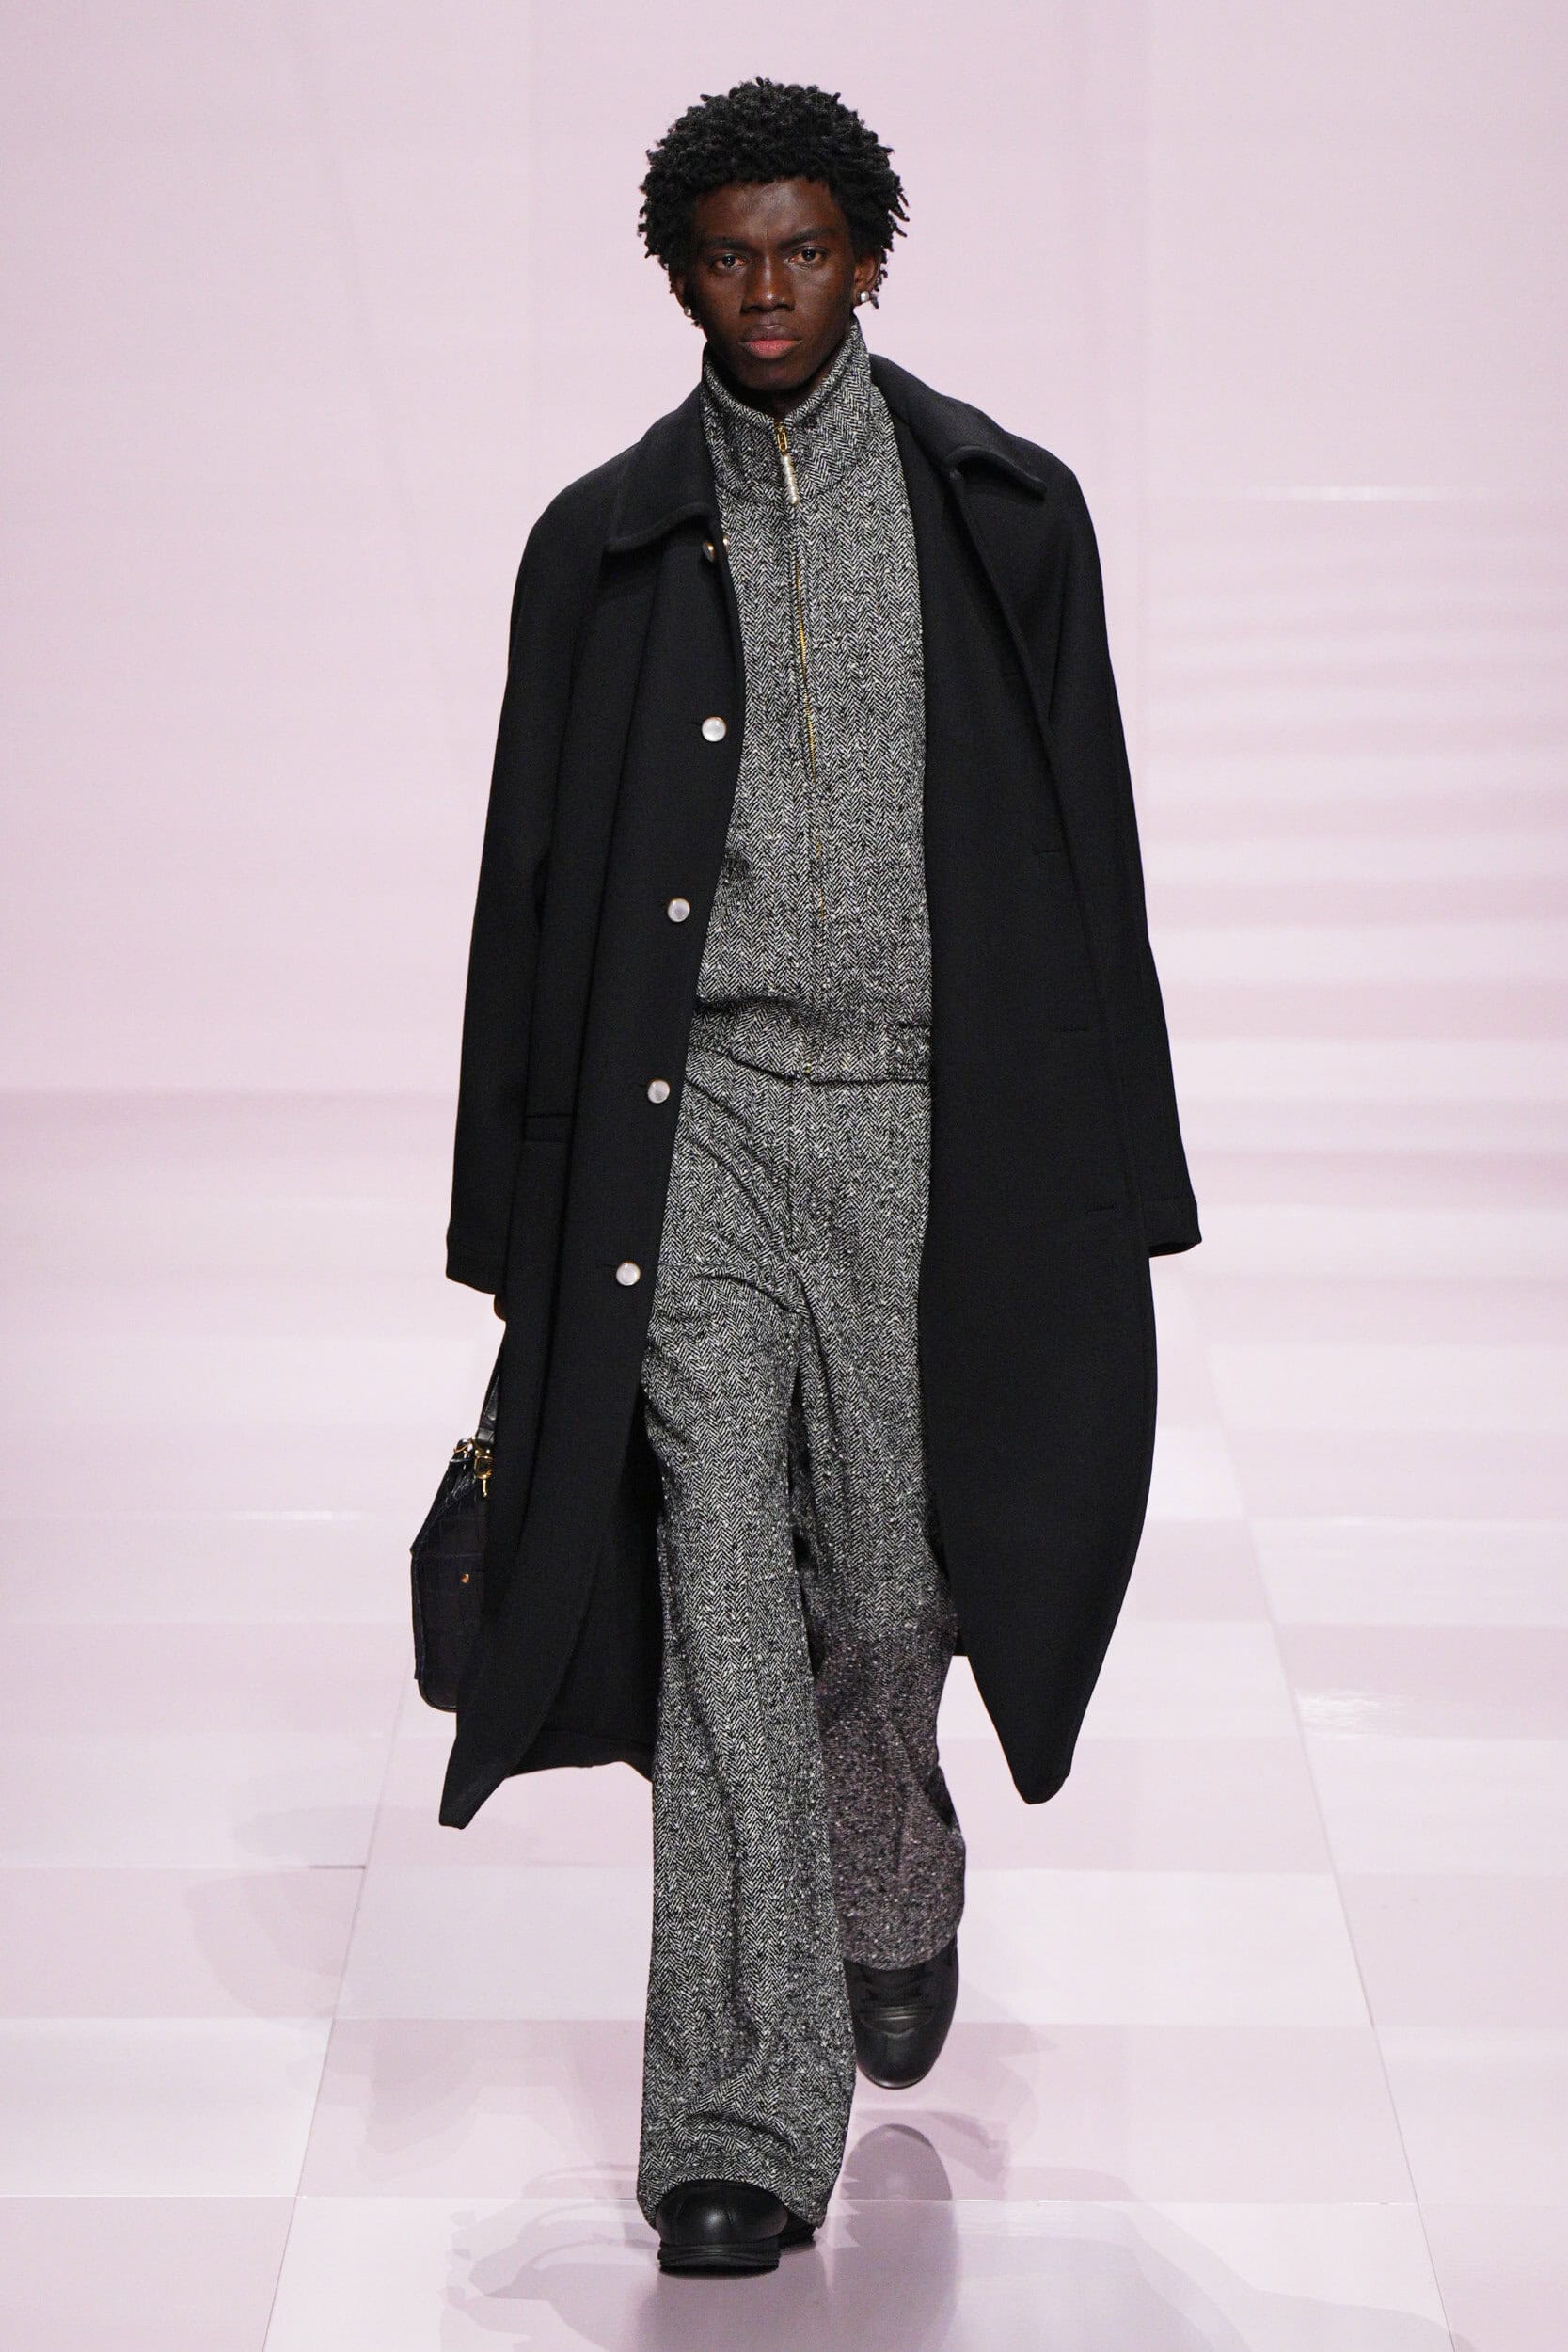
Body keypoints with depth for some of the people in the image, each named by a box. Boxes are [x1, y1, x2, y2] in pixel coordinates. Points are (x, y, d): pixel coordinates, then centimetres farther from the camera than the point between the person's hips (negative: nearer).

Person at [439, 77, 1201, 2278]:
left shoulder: (1005, 512, 4)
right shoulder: (605, 543, 5)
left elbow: (1086, 853, 4)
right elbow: (533, 884, 6)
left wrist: (1100, 1187, 1)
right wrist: (522, 1224, 3)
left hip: (925, 1122, 0)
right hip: (694, 1120, 0)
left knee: (893, 1580, 8)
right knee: (722, 1599, -7)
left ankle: (894, 1888, 43)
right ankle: (746, 2123, -3)